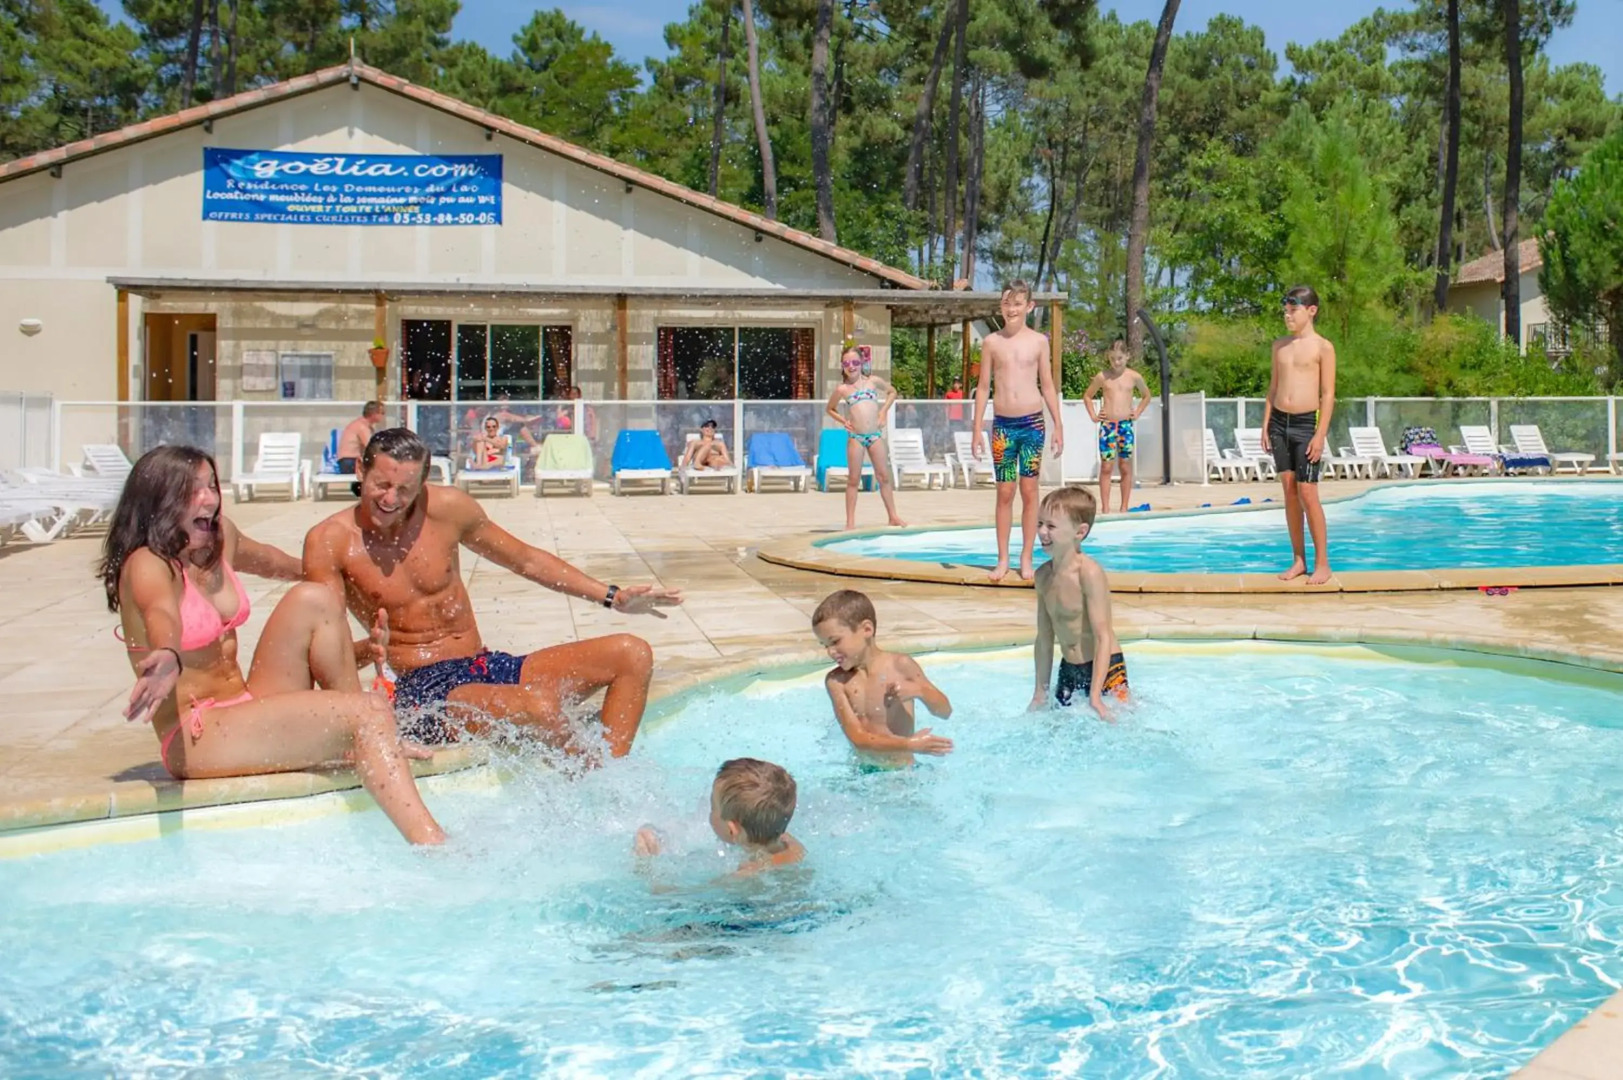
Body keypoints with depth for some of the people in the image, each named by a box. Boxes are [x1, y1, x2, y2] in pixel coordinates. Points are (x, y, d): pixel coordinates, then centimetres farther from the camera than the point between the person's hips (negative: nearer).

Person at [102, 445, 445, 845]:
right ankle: (431, 845, -37)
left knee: (313, 600, -8)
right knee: (366, 712, -25)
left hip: (245, 710, 8)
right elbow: (160, 614, -40)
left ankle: (374, 745, -3)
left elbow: (266, 560, 32)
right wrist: (168, 657, -63)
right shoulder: (146, 565, -16)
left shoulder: (219, 538, 8)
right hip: (195, 737, -8)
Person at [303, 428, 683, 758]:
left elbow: (525, 559, 14)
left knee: (632, 654, -7)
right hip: (423, 690, -6)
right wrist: (369, 649, -35)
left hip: (489, 667, 6)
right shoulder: (329, 542, -8)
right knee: (539, 707, -35)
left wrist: (613, 597, 13)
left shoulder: (447, 508, 1)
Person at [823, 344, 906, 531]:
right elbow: (830, 409, 17)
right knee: (854, 479, 1)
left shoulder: (873, 381, 5)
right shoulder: (842, 389, 3)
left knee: (884, 477, 6)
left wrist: (883, 411, 8)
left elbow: (892, 391, 21)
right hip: (855, 436, -2)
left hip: (875, 434, 2)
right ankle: (850, 521, 4)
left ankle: (893, 516, 13)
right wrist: (843, 421, 1)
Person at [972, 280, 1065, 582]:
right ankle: (1002, 559, 9)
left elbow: (1048, 387, 6)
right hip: (1002, 424, 1)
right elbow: (982, 387, 6)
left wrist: (1058, 426, 2)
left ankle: (1027, 558, 8)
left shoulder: (1039, 341, 3)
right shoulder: (991, 342, 4)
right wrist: (976, 430, 2)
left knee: (1029, 491, 1)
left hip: (1033, 422, -1)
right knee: (1004, 493, 4)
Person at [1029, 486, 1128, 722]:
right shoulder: (1043, 575, 2)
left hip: (1104, 669, -7)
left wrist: (1095, 697, -27)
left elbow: (1103, 637, -23)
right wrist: (1041, 691, 12)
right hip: (1068, 670, 7)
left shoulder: (1089, 573, -21)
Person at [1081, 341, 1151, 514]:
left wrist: (1137, 412, 9)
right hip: (1107, 425, -1)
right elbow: (1087, 396, 14)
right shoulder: (1102, 377, 1)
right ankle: (1105, 507, -3)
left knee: (1126, 467, 3)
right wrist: (1093, 415, 4)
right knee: (1106, 467, -3)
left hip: (1126, 425, 1)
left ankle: (1124, 507, 9)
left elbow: (1146, 396, 20)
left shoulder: (1134, 377, 3)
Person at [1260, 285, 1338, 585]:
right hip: (1279, 422, 5)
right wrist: (1266, 425, 9)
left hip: (1306, 423, -5)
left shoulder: (1323, 347, -5)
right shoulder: (1280, 345, 11)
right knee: (1289, 491, 6)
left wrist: (1320, 434, -13)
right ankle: (1298, 560, 13)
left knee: (1307, 493, -7)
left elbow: (1328, 394, -7)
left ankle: (1322, 563, 2)